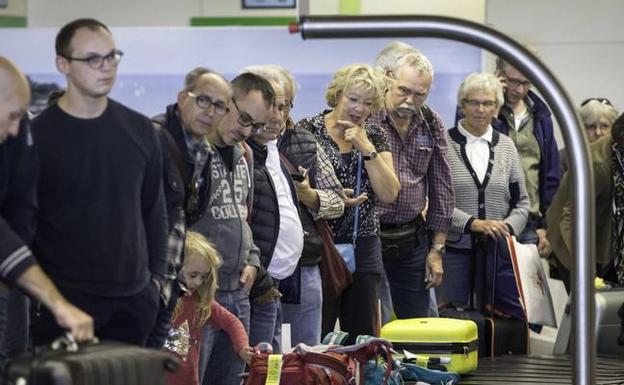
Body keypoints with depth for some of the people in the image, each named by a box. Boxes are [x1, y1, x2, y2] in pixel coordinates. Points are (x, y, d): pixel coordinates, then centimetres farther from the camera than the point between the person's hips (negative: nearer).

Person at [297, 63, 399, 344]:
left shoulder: (375, 138, 11)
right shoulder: (307, 131, -2)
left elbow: (389, 194, 0)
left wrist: (366, 149, -6)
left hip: (362, 248, 4)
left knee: (363, 337, 5)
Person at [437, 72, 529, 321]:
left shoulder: (505, 146, 13)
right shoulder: (445, 143, -1)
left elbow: (522, 202, 13)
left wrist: (507, 227, -6)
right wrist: (472, 223, -17)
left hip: (498, 251, 4)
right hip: (454, 247, -3)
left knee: (515, 317, 0)